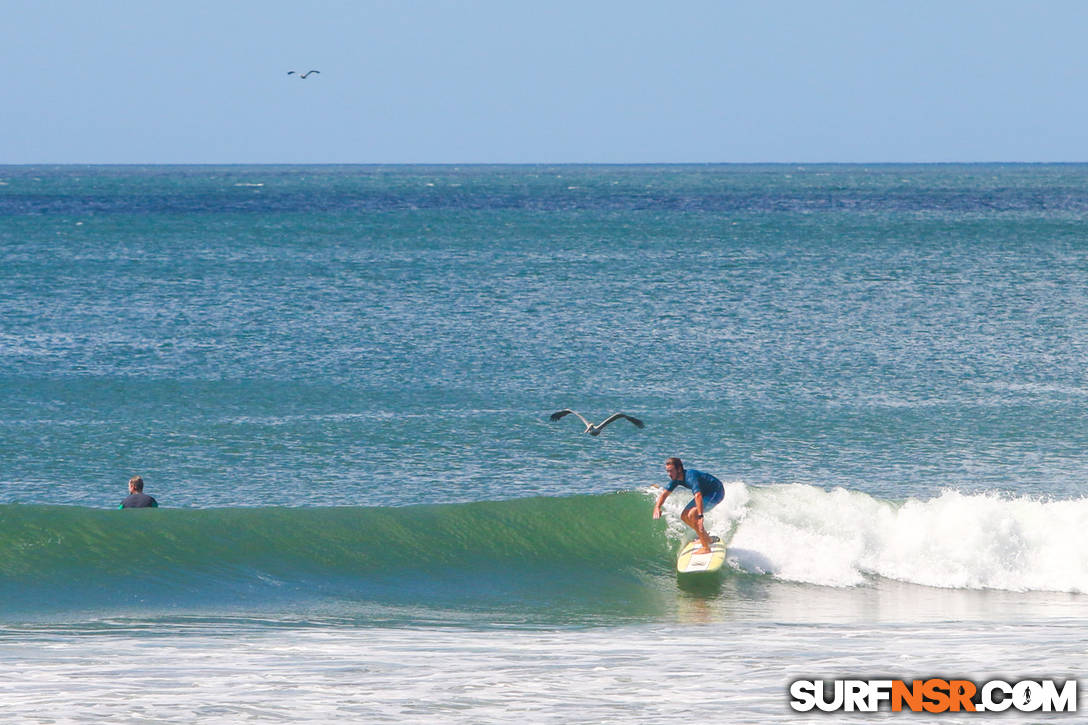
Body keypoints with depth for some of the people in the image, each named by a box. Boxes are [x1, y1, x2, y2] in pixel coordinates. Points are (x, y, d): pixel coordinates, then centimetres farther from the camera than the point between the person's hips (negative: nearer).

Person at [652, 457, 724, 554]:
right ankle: (706, 539, 27)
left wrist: (700, 516, -52)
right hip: (705, 493, 9)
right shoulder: (676, 479, -5)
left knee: (692, 515, -24)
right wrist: (657, 507, -18)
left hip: (716, 492, -9)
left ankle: (706, 548, -19)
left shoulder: (690, 476, -33)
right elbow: (664, 494, 1)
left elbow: (698, 496, -44)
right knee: (685, 517, 9)